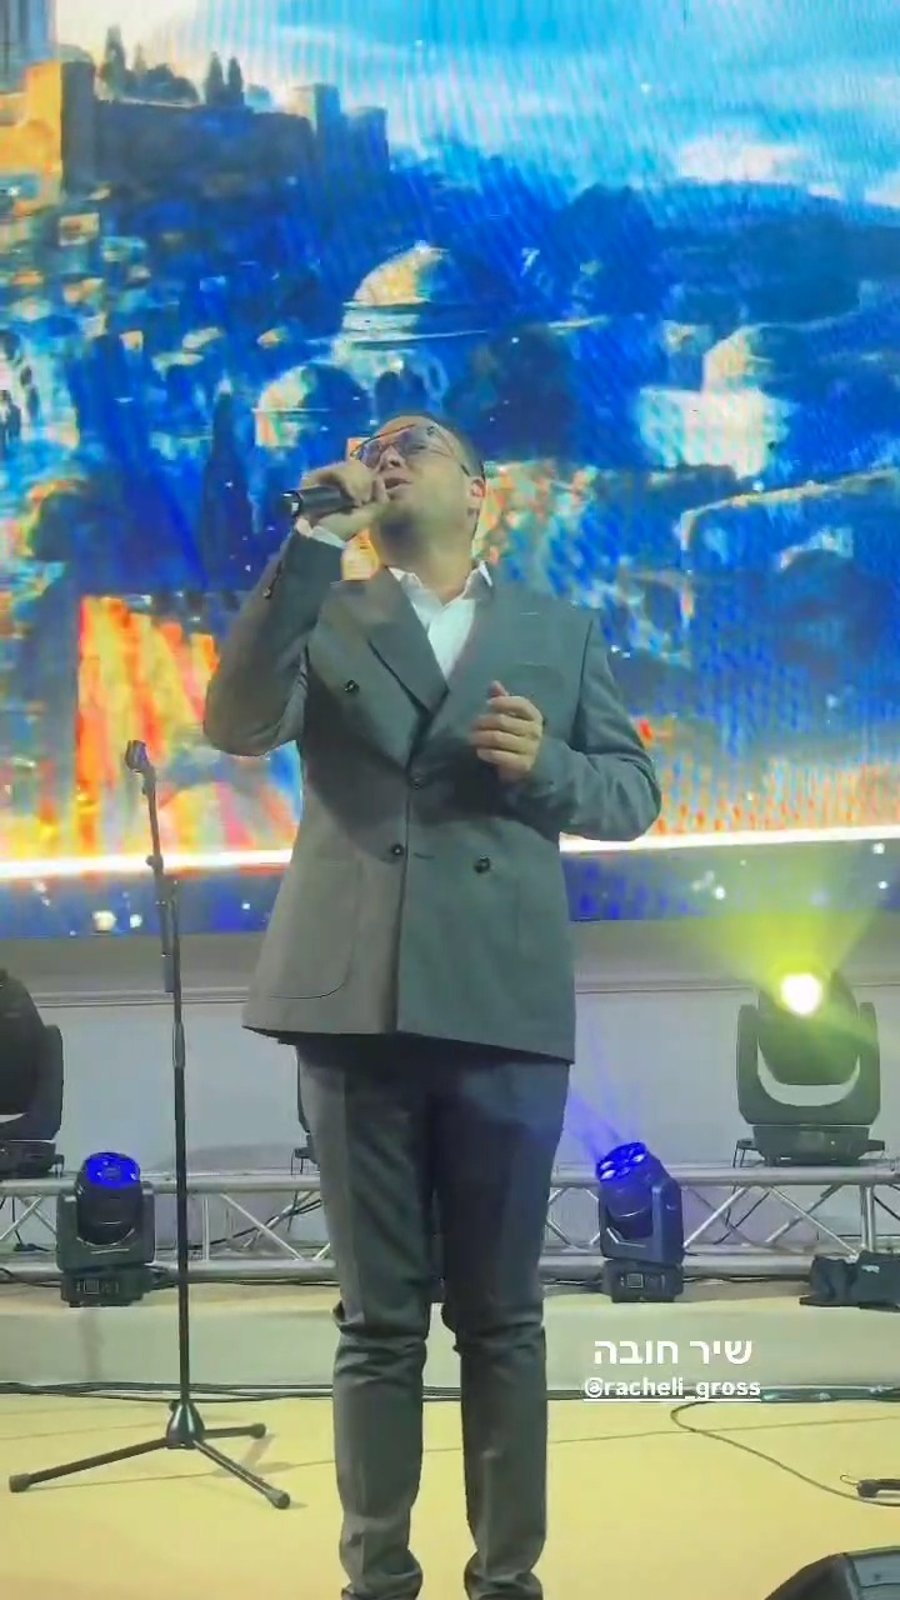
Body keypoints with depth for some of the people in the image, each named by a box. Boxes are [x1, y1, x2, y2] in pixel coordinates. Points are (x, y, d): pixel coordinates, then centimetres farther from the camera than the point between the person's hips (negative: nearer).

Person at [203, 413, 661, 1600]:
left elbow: (634, 790, 13)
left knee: (501, 1315, 7)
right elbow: (236, 725, -6)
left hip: (504, 1004, 0)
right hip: (357, 1001, 0)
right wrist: (316, 541, -9)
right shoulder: (326, 616, 12)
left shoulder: (561, 631, 14)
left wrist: (546, 768, -9)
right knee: (378, 1318, 6)